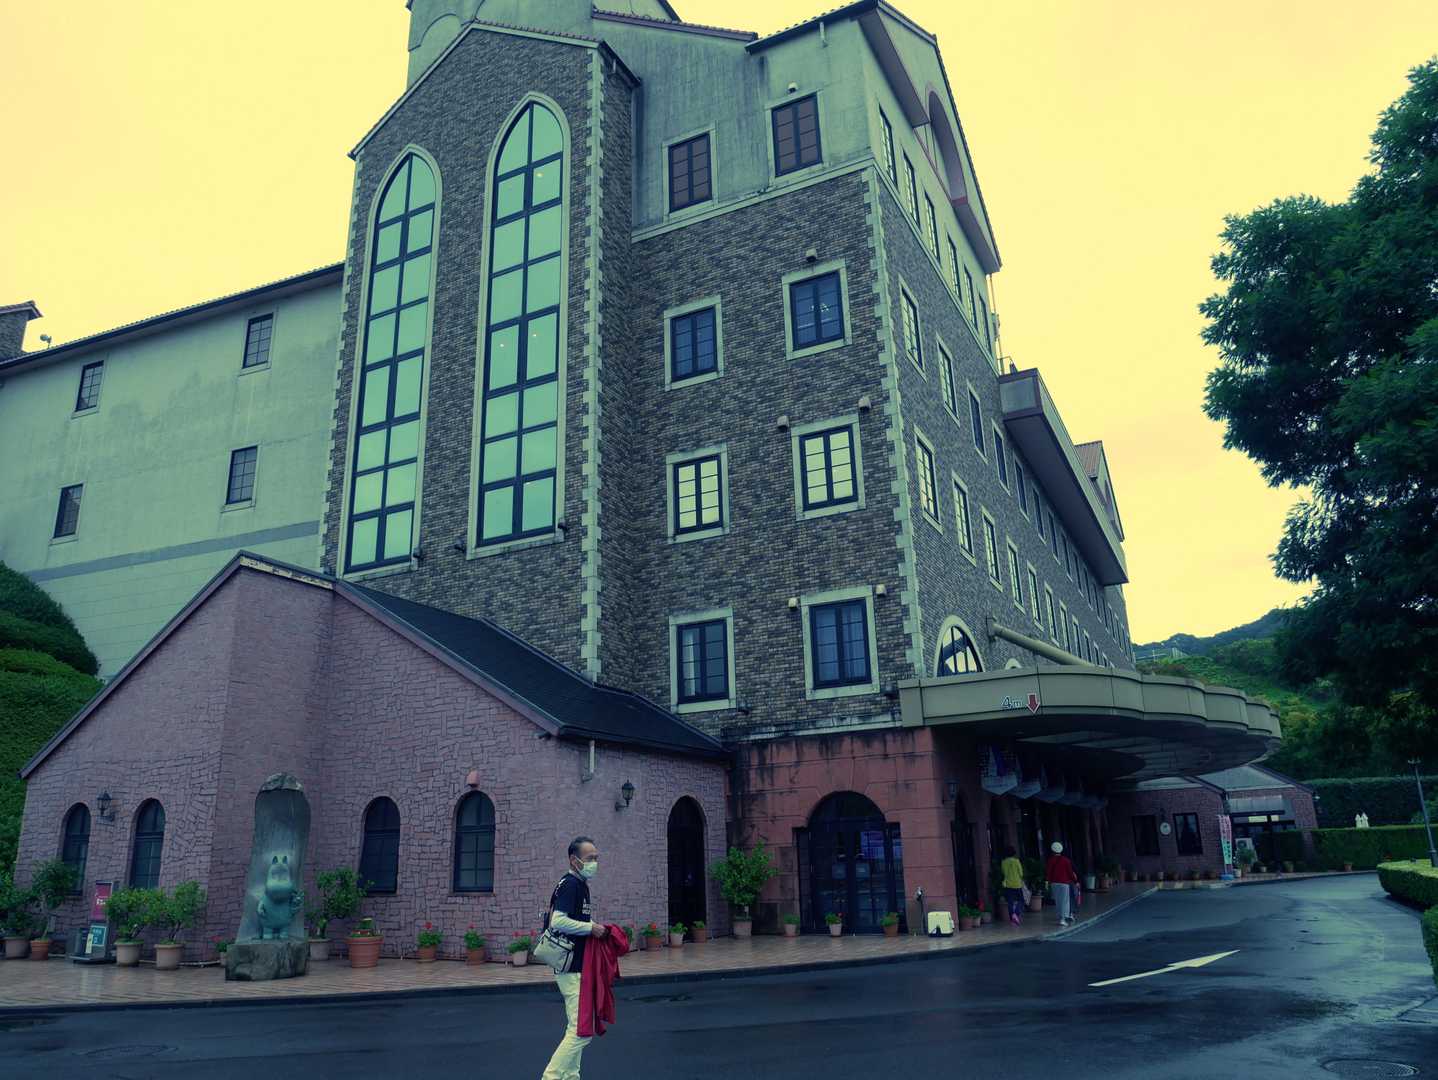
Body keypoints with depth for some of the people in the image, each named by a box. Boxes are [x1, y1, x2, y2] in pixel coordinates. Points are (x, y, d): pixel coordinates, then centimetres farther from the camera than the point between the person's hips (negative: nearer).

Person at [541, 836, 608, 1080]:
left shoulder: (580, 885, 16)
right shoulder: (570, 885, -16)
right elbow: (558, 921, -27)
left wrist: (595, 927, 9)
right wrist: (591, 927, -19)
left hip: (577, 968, 11)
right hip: (572, 969, -11)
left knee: (576, 1029, 16)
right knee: (582, 1030, -10)